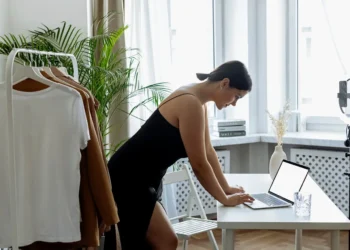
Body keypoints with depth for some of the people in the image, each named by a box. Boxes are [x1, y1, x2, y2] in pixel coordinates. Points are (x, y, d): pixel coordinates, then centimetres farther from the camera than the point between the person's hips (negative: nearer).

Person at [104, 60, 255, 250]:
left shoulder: (198, 101, 6)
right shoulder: (190, 104, -24)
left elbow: (208, 152, 13)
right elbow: (199, 165, -20)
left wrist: (227, 189, 12)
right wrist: (225, 199, -9)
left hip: (145, 180, 10)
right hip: (128, 181, -10)